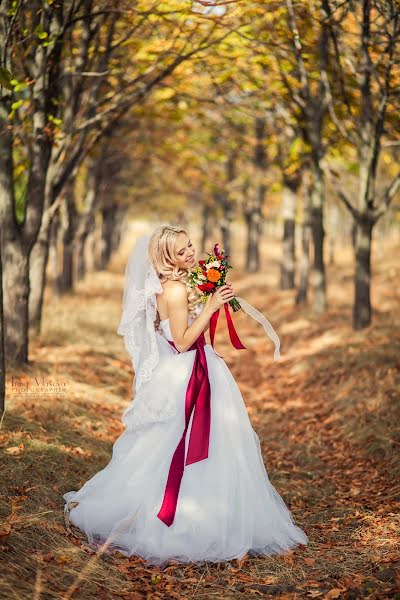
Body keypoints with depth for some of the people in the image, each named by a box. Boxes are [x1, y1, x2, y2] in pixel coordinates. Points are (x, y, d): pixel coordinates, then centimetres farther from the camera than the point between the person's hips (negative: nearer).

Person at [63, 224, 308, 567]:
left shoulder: (171, 287, 9)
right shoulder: (176, 290, -19)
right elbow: (183, 342, -21)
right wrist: (211, 306, -22)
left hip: (191, 375, 10)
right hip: (185, 380, -10)